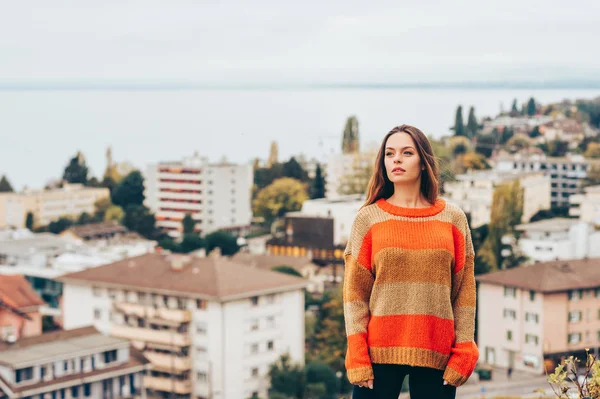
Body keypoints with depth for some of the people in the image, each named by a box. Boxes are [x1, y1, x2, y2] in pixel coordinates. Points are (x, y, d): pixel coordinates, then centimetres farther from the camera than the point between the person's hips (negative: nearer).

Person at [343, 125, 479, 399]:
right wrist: (357, 357, -7)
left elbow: (464, 291, 7)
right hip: (379, 353, -1)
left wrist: (463, 353, -1)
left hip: (436, 355, 1)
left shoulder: (453, 219, 8)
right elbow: (355, 292, 1)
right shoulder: (368, 219, 5)